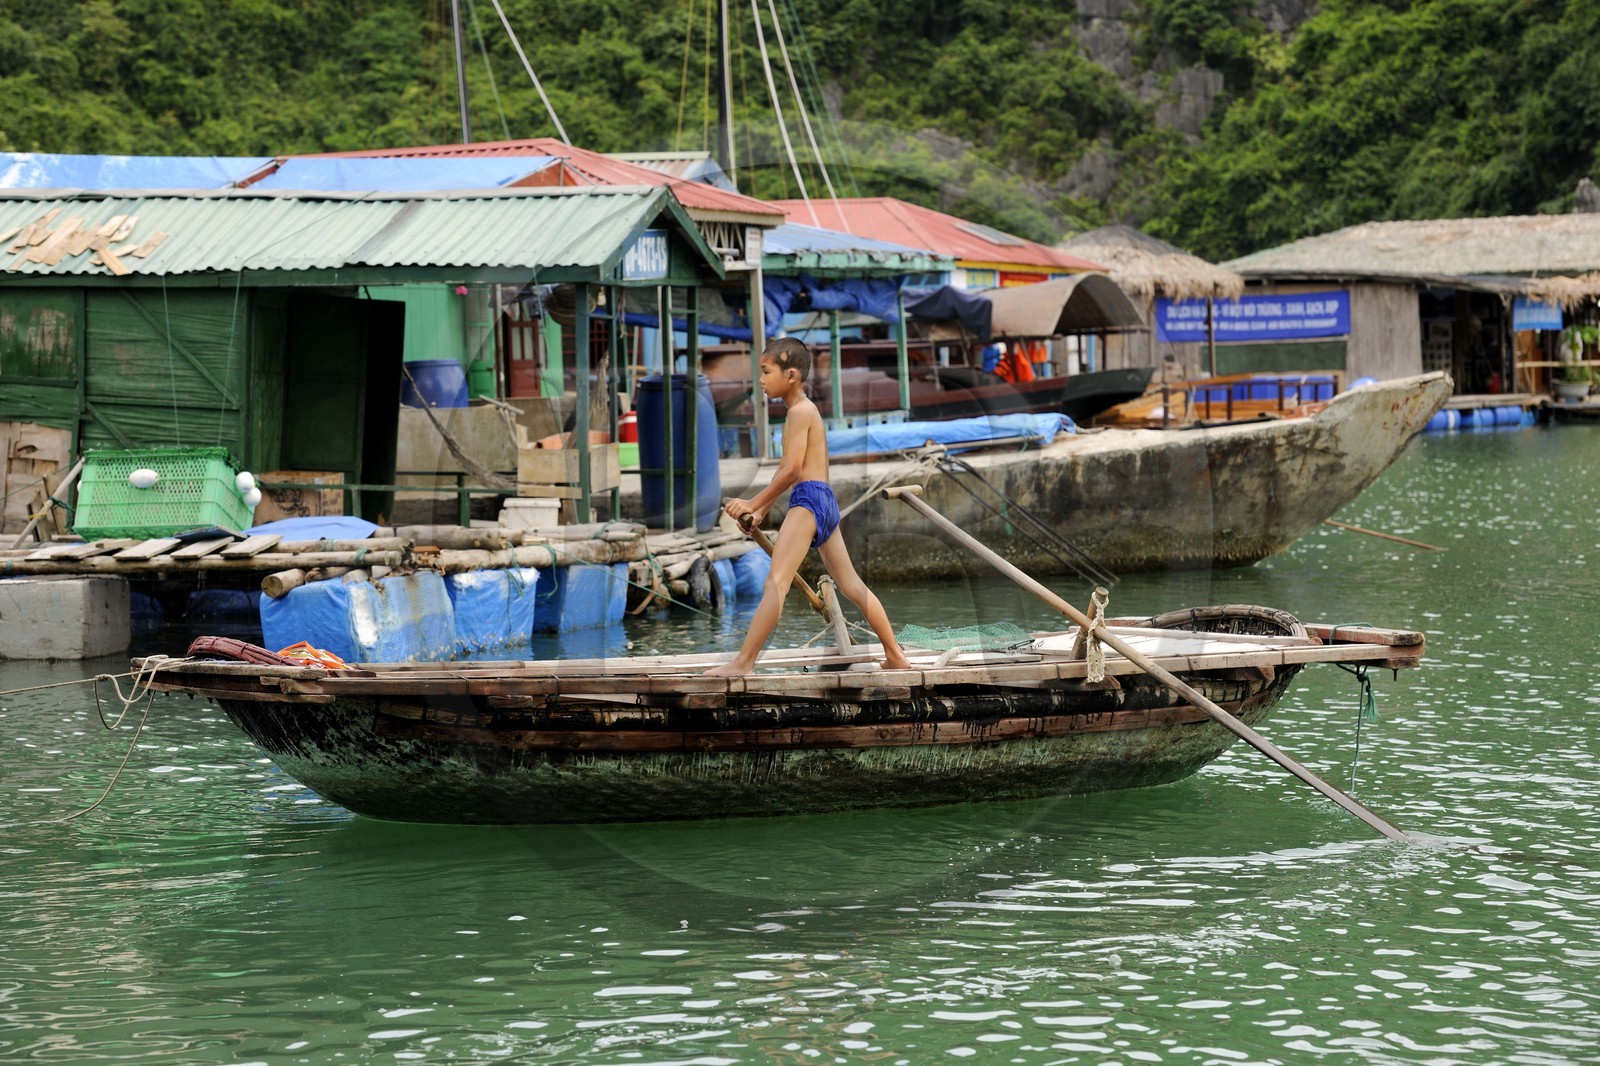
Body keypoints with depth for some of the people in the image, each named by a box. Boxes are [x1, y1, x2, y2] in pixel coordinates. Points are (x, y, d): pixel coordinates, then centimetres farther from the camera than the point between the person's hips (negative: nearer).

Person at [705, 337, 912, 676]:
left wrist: (755, 503, -12)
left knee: (775, 582, -16)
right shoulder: (803, 410, 22)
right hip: (826, 502, 11)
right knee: (851, 585, 14)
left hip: (808, 496, -11)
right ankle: (895, 656, 17)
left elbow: (792, 468, -16)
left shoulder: (800, 410, -8)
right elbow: (786, 469, 22)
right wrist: (762, 509, 18)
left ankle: (743, 661, -23)